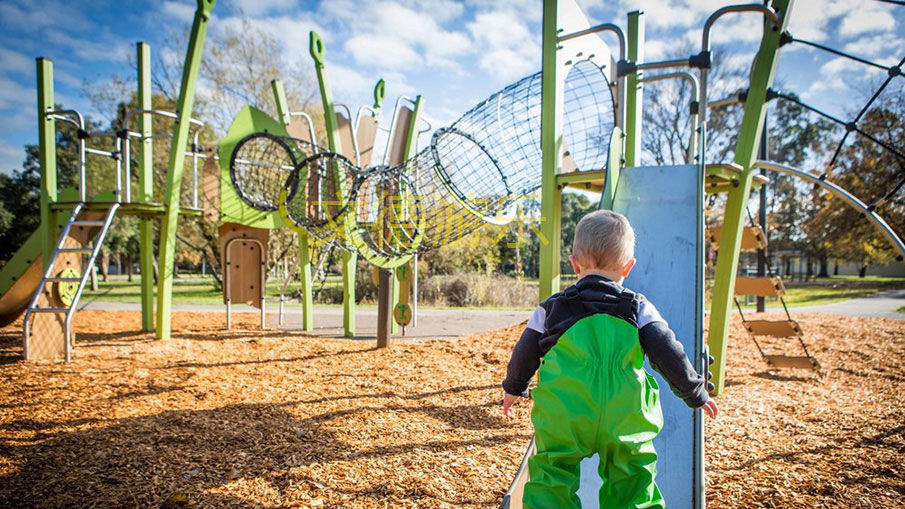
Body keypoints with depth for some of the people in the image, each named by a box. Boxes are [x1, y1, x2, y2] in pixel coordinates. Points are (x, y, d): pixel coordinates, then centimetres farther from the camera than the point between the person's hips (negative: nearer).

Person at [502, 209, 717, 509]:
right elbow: (668, 353, 1)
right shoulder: (639, 309, 6)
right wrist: (695, 393, 17)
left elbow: (525, 354, 15)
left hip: (563, 422, 0)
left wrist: (514, 388, 33)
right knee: (631, 483, 19)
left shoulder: (552, 308, 9)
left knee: (552, 481, 12)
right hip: (624, 424, 1)